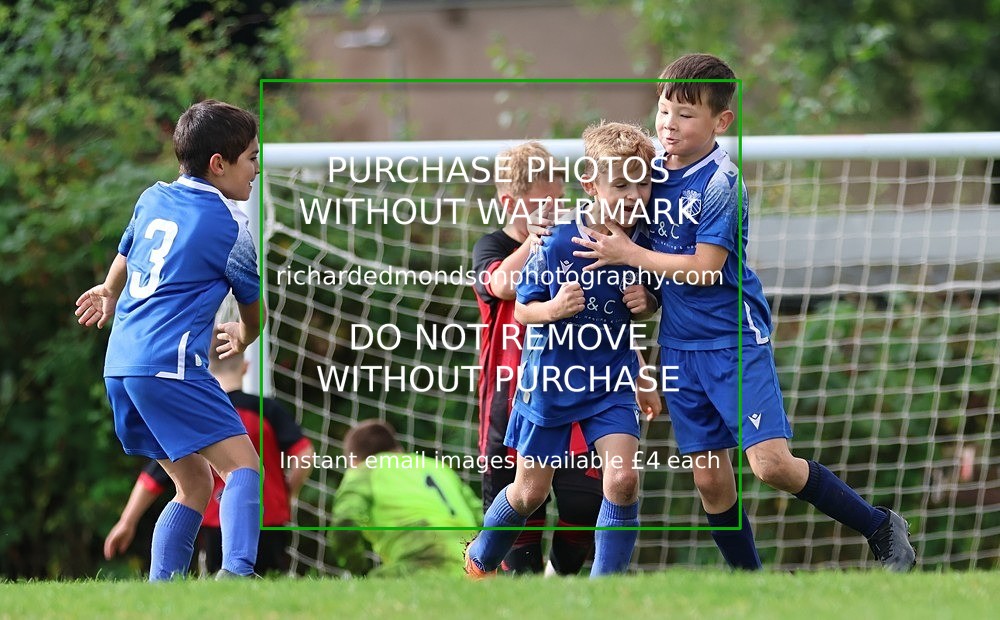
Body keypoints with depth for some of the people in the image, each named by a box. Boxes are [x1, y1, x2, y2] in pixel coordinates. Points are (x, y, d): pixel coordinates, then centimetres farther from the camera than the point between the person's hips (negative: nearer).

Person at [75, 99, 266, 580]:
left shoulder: (153, 199, 15)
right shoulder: (227, 225, -4)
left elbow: (125, 256, 37)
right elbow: (256, 312, 10)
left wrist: (108, 294, 59)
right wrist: (242, 338, 33)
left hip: (120, 365, 8)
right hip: (171, 364, -8)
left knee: (195, 484, 15)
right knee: (242, 465, -13)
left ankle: (159, 586, 5)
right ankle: (237, 572, -35)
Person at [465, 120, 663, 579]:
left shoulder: (641, 240, -8)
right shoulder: (558, 245, -21)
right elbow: (521, 310, -13)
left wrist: (645, 302, -10)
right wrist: (553, 308, -32)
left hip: (612, 381, 2)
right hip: (551, 382, -2)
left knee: (623, 477, -17)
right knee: (530, 492, 10)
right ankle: (481, 558, 40)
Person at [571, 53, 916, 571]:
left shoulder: (721, 183, -15)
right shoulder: (654, 173, 5)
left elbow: (705, 268, -20)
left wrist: (628, 254, -16)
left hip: (735, 340, -7)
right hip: (679, 346, 7)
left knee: (771, 464, -15)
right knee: (709, 478, 7)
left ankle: (880, 528, 2)